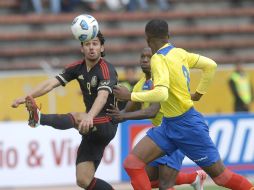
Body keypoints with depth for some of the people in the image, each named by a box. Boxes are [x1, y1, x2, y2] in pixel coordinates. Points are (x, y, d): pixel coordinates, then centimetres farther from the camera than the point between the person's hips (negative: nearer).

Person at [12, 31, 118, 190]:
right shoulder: (78, 68, 6)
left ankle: (39, 118, -57)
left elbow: (103, 95, -34)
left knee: (76, 118, -38)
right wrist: (27, 97, -18)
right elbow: (52, 83, -3)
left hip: (107, 125, -8)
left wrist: (89, 117, -53)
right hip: (92, 129, 8)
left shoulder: (106, 69, -16)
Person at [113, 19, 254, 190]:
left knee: (220, 175, 1)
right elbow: (210, 65, 11)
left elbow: (161, 94, -33)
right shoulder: (179, 53, 4)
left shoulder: (159, 59, -20)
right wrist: (199, 93, 19)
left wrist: (130, 96, -24)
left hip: (187, 125, -8)